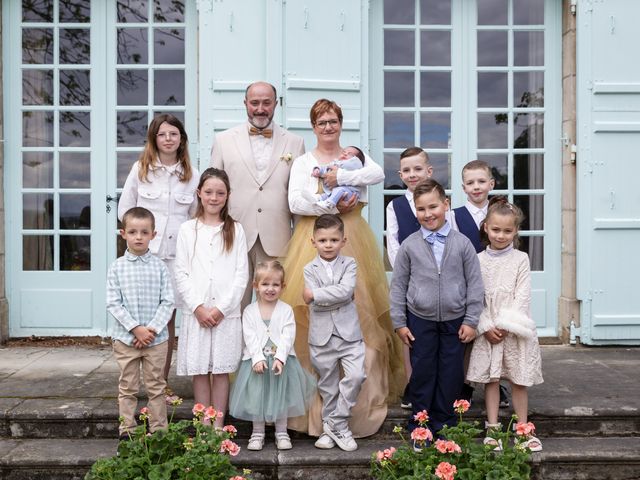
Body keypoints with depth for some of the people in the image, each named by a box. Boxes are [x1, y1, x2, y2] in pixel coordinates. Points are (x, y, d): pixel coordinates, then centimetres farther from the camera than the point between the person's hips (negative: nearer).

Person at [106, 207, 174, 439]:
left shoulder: (160, 267, -1)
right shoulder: (117, 267, -2)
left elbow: (167, 302, -2)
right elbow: (113, 304, -5)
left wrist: (153, 328, -13)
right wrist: (136, 328, -13)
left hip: (156, 338, 0)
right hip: (125, 338, 0)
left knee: (156, 387, 9)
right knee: (127, 387, 10)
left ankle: (159, 431, 18)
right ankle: (127, 431, 19)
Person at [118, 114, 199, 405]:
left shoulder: (191, 175, 6)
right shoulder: (140, 169, 4)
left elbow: (196, 217, 12)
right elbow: (124, 209, 8)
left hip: (176, 255, 1)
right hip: (144, 252, -1)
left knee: (169, 318, 5)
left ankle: (163, 382, 17)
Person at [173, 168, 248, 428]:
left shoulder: (235, 230, 5)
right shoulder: (187, 229, 6)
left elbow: (241, 274, 0)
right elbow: (181, 274, 2)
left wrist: (221, 308, -9)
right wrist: (198, 307, -9)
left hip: (227, 312, 0)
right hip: (196, 312, 0)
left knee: (221, 370, 5)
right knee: (199, 370, 5)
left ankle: (218, 426, 13)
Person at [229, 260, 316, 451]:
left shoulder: (286, 310, -1)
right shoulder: (249, 311, 1)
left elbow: (288, 336, -9)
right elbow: (250, 337, -7)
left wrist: (280, 358, -21)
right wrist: (258, 358, -18)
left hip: (281, 360, 0)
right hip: (256, 360, 0)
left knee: (281, 395, 7)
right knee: (256, 396, 6)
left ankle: (281, 432, 20)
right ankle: (257, 433, 19)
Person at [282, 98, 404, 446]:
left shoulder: (356, 156, 14)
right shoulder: (302, 162, 11)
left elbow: (378, 174, -9)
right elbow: (295, 202, -4)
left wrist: (339, 177, -13)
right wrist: (333, 206, -11)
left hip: (353, 246, 1)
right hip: (314, 245, -1)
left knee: (358, 319, -3)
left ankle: (358, 402, 10)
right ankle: (323, 415, -3)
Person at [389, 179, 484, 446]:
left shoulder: (462, 243, -4)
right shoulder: (410, 245, -3)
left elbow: (475, 283, 0)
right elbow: (398, 285, 2)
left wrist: (471, 321, -3)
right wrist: (399, 322, 0)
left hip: (454, 321, 0)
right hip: (420, 320, 0)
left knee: (451, 374, 9)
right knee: (422, 373, 8)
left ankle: (444, 424, 24)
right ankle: (420, 426, 21)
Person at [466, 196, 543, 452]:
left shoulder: (520, 259, -1)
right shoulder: (479, 260, 2)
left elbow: (522, 297, -6)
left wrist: (505, 325, -13)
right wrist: (486, 327, -10)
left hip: (514, 329, -1)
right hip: (488, 330, 1)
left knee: (518, 381, 7)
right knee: (491, 379, 7)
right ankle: (492, 428, 16)